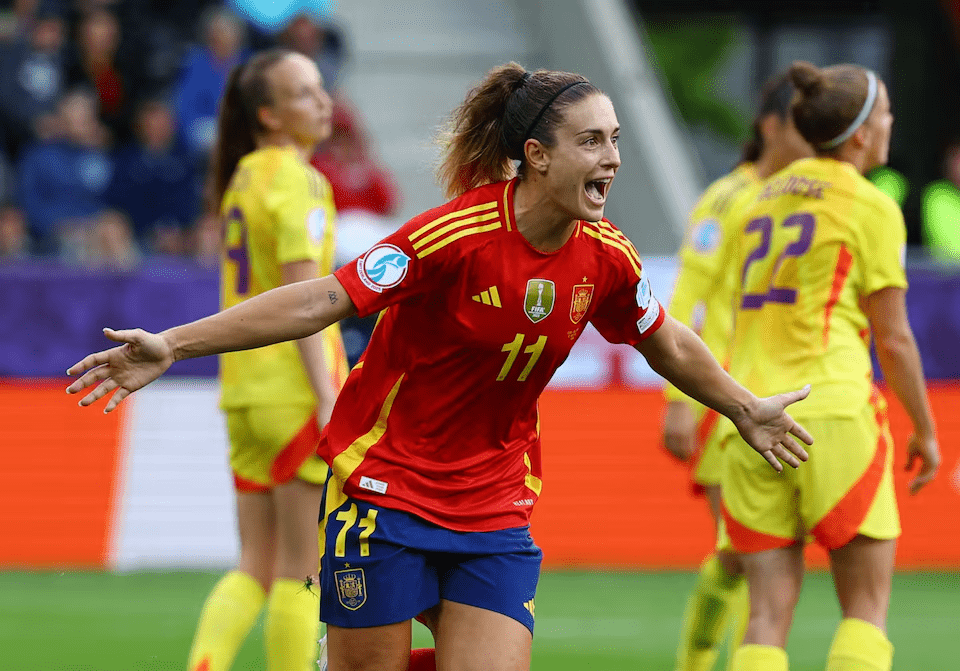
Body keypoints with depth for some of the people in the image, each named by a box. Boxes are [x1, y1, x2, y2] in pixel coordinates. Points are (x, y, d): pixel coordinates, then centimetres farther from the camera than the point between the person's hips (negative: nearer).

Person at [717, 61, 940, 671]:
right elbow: (893, 339, -2)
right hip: (831, 412, -6)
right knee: (867, 606, 2)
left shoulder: (765, 199, 18)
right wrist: (926, 429, 9)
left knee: (770, 614, 3)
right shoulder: (871, 207, -2)